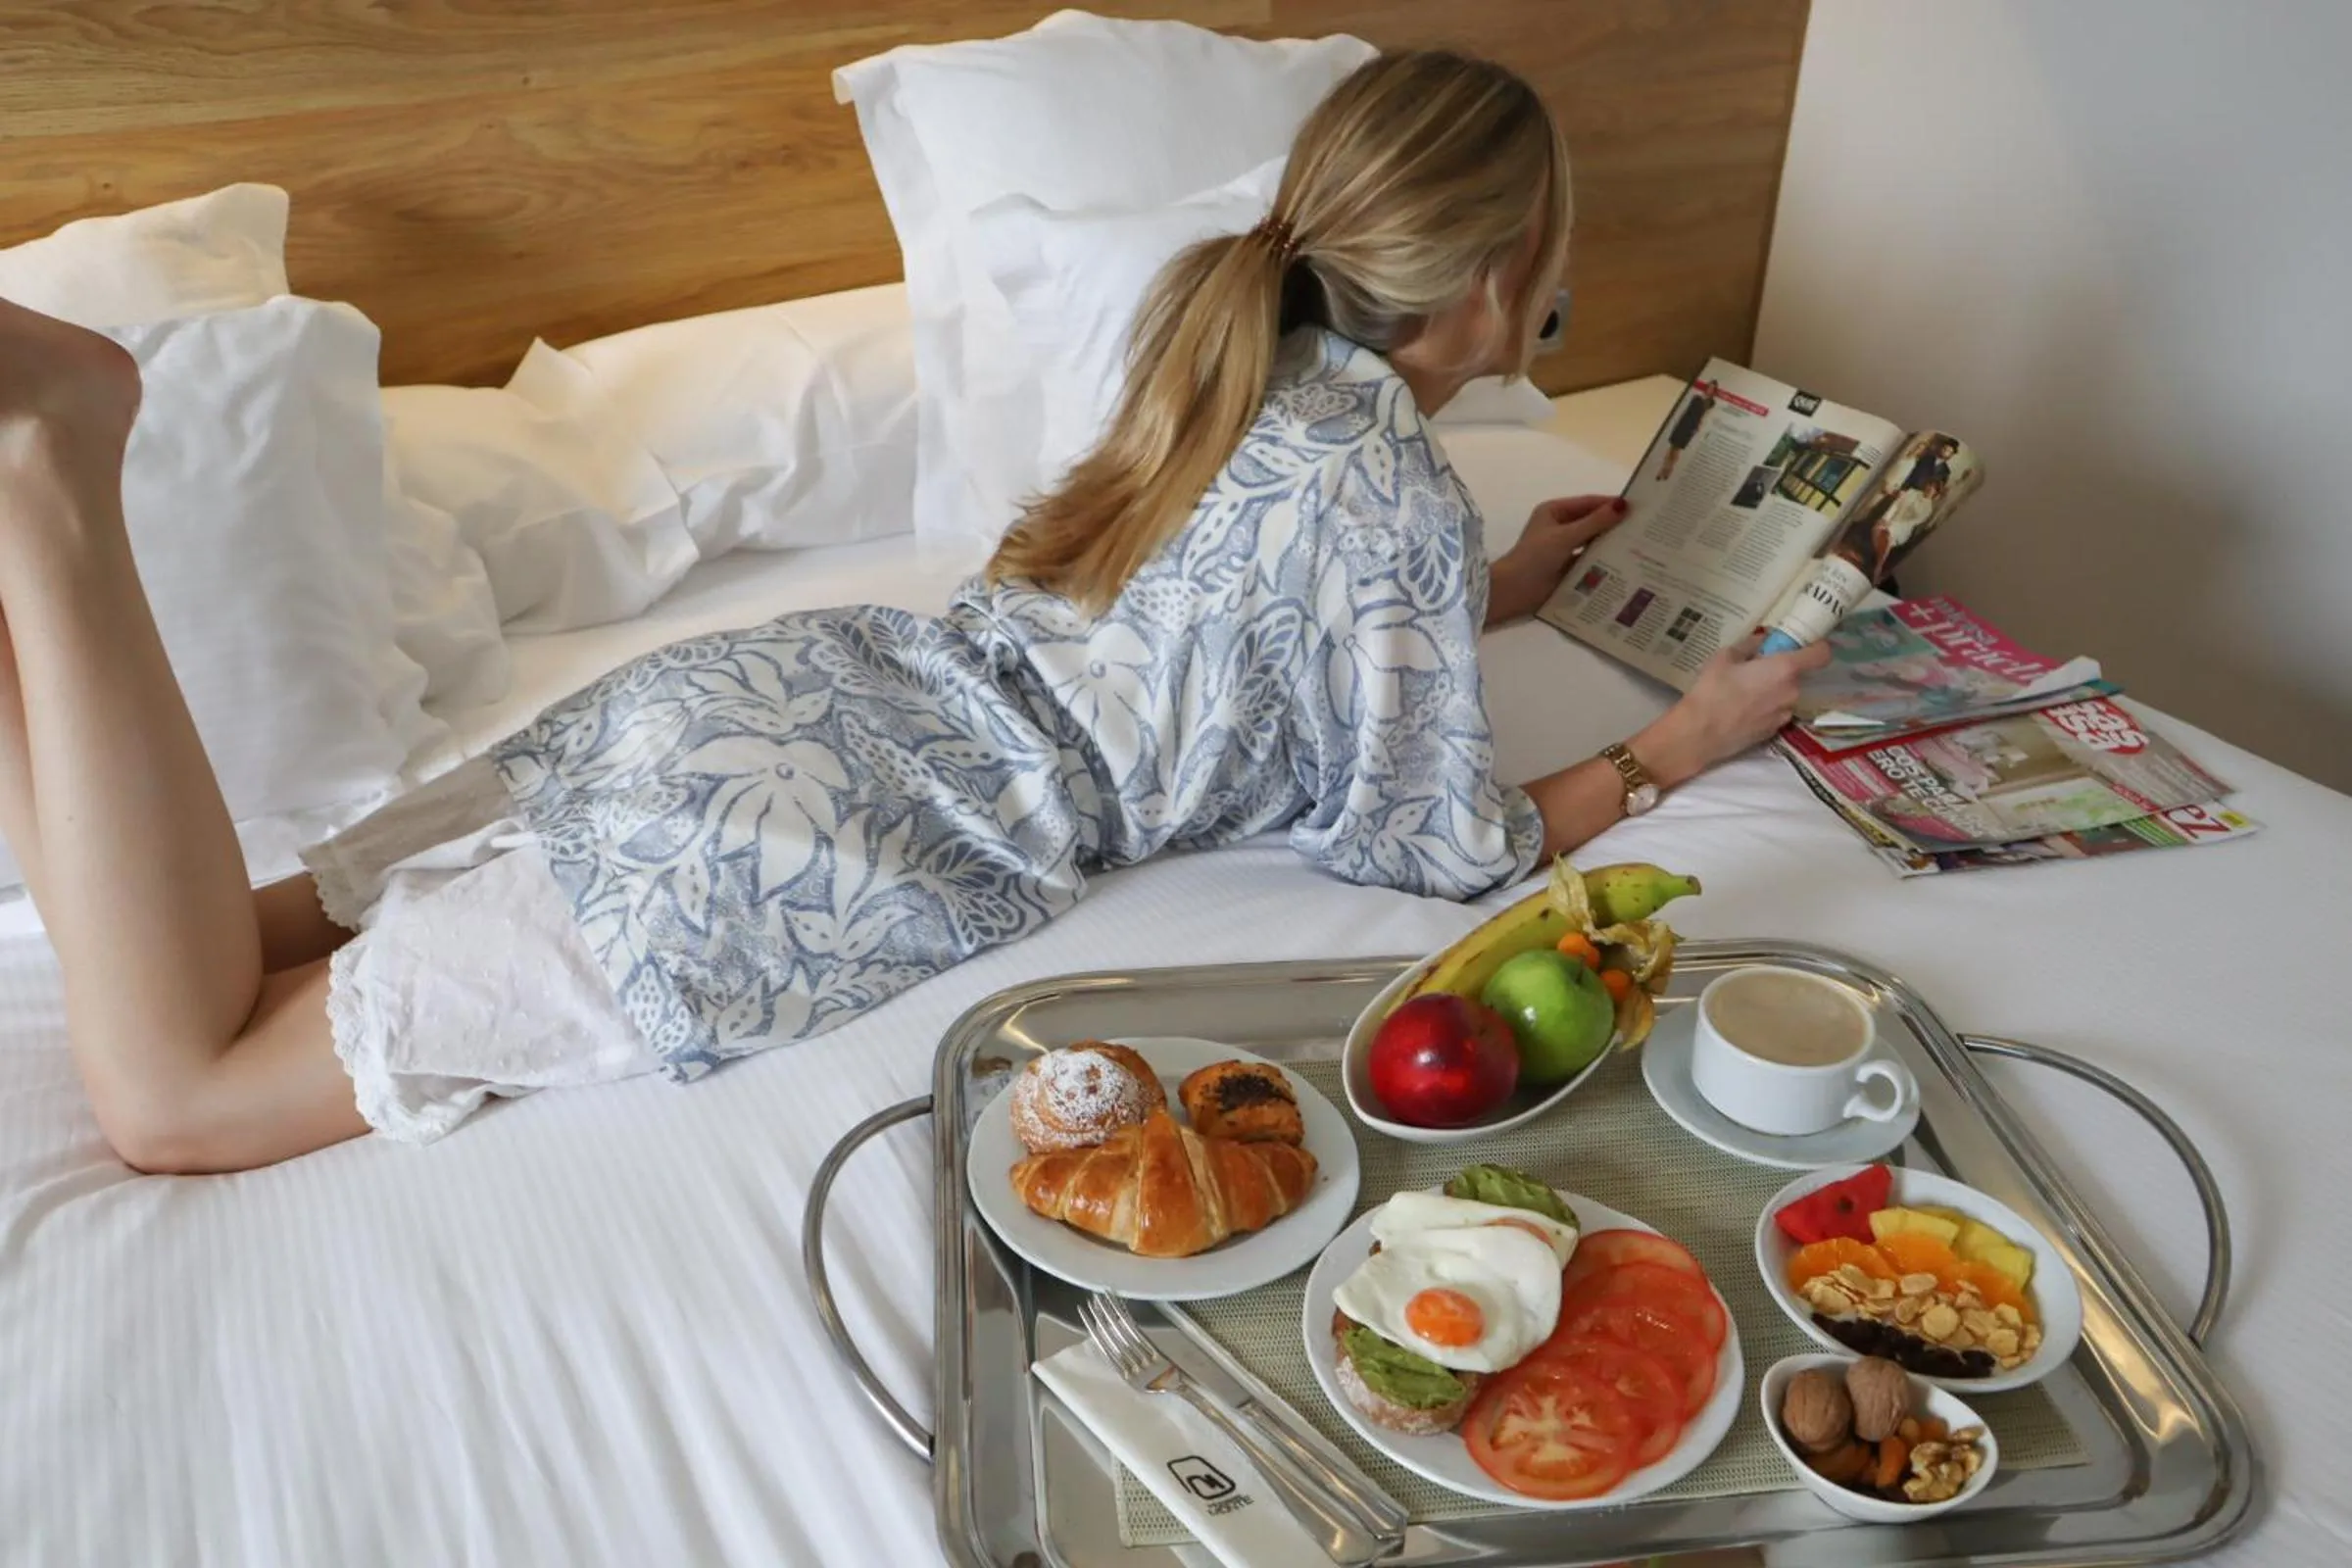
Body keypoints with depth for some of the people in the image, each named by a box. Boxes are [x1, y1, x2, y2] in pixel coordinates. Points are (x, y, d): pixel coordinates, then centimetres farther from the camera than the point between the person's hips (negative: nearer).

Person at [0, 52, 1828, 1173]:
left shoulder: (1255, 359, 15)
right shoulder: (1398, 487, -10)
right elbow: (1451, 850, 1)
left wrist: (1491, 590, 36)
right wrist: (1685, 740, 14)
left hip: (755, 689, 8)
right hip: (818, 851, -8)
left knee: (217, 953, 12)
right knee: (177, 1094, -4)